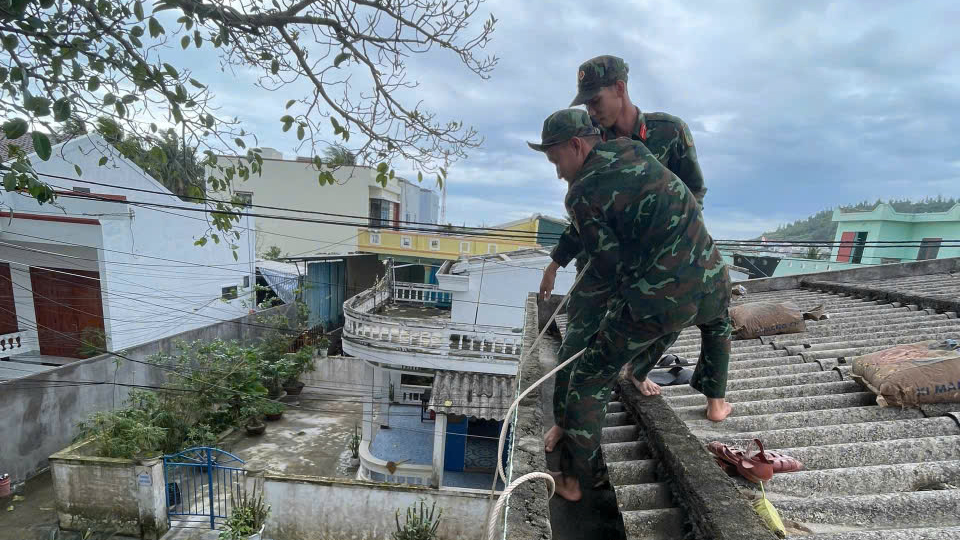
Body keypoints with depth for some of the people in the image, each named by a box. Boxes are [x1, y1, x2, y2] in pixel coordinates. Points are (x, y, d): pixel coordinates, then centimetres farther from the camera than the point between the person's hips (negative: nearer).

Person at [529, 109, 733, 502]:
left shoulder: (580, 196, -8)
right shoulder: (632, 148, 9)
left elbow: (612, 268, -9)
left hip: (655, 303, -5)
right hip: (709, 282, 6)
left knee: (589, 381, 12)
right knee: (718, 319, 43)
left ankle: (575, 480, 22)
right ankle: (715, 402, 48)